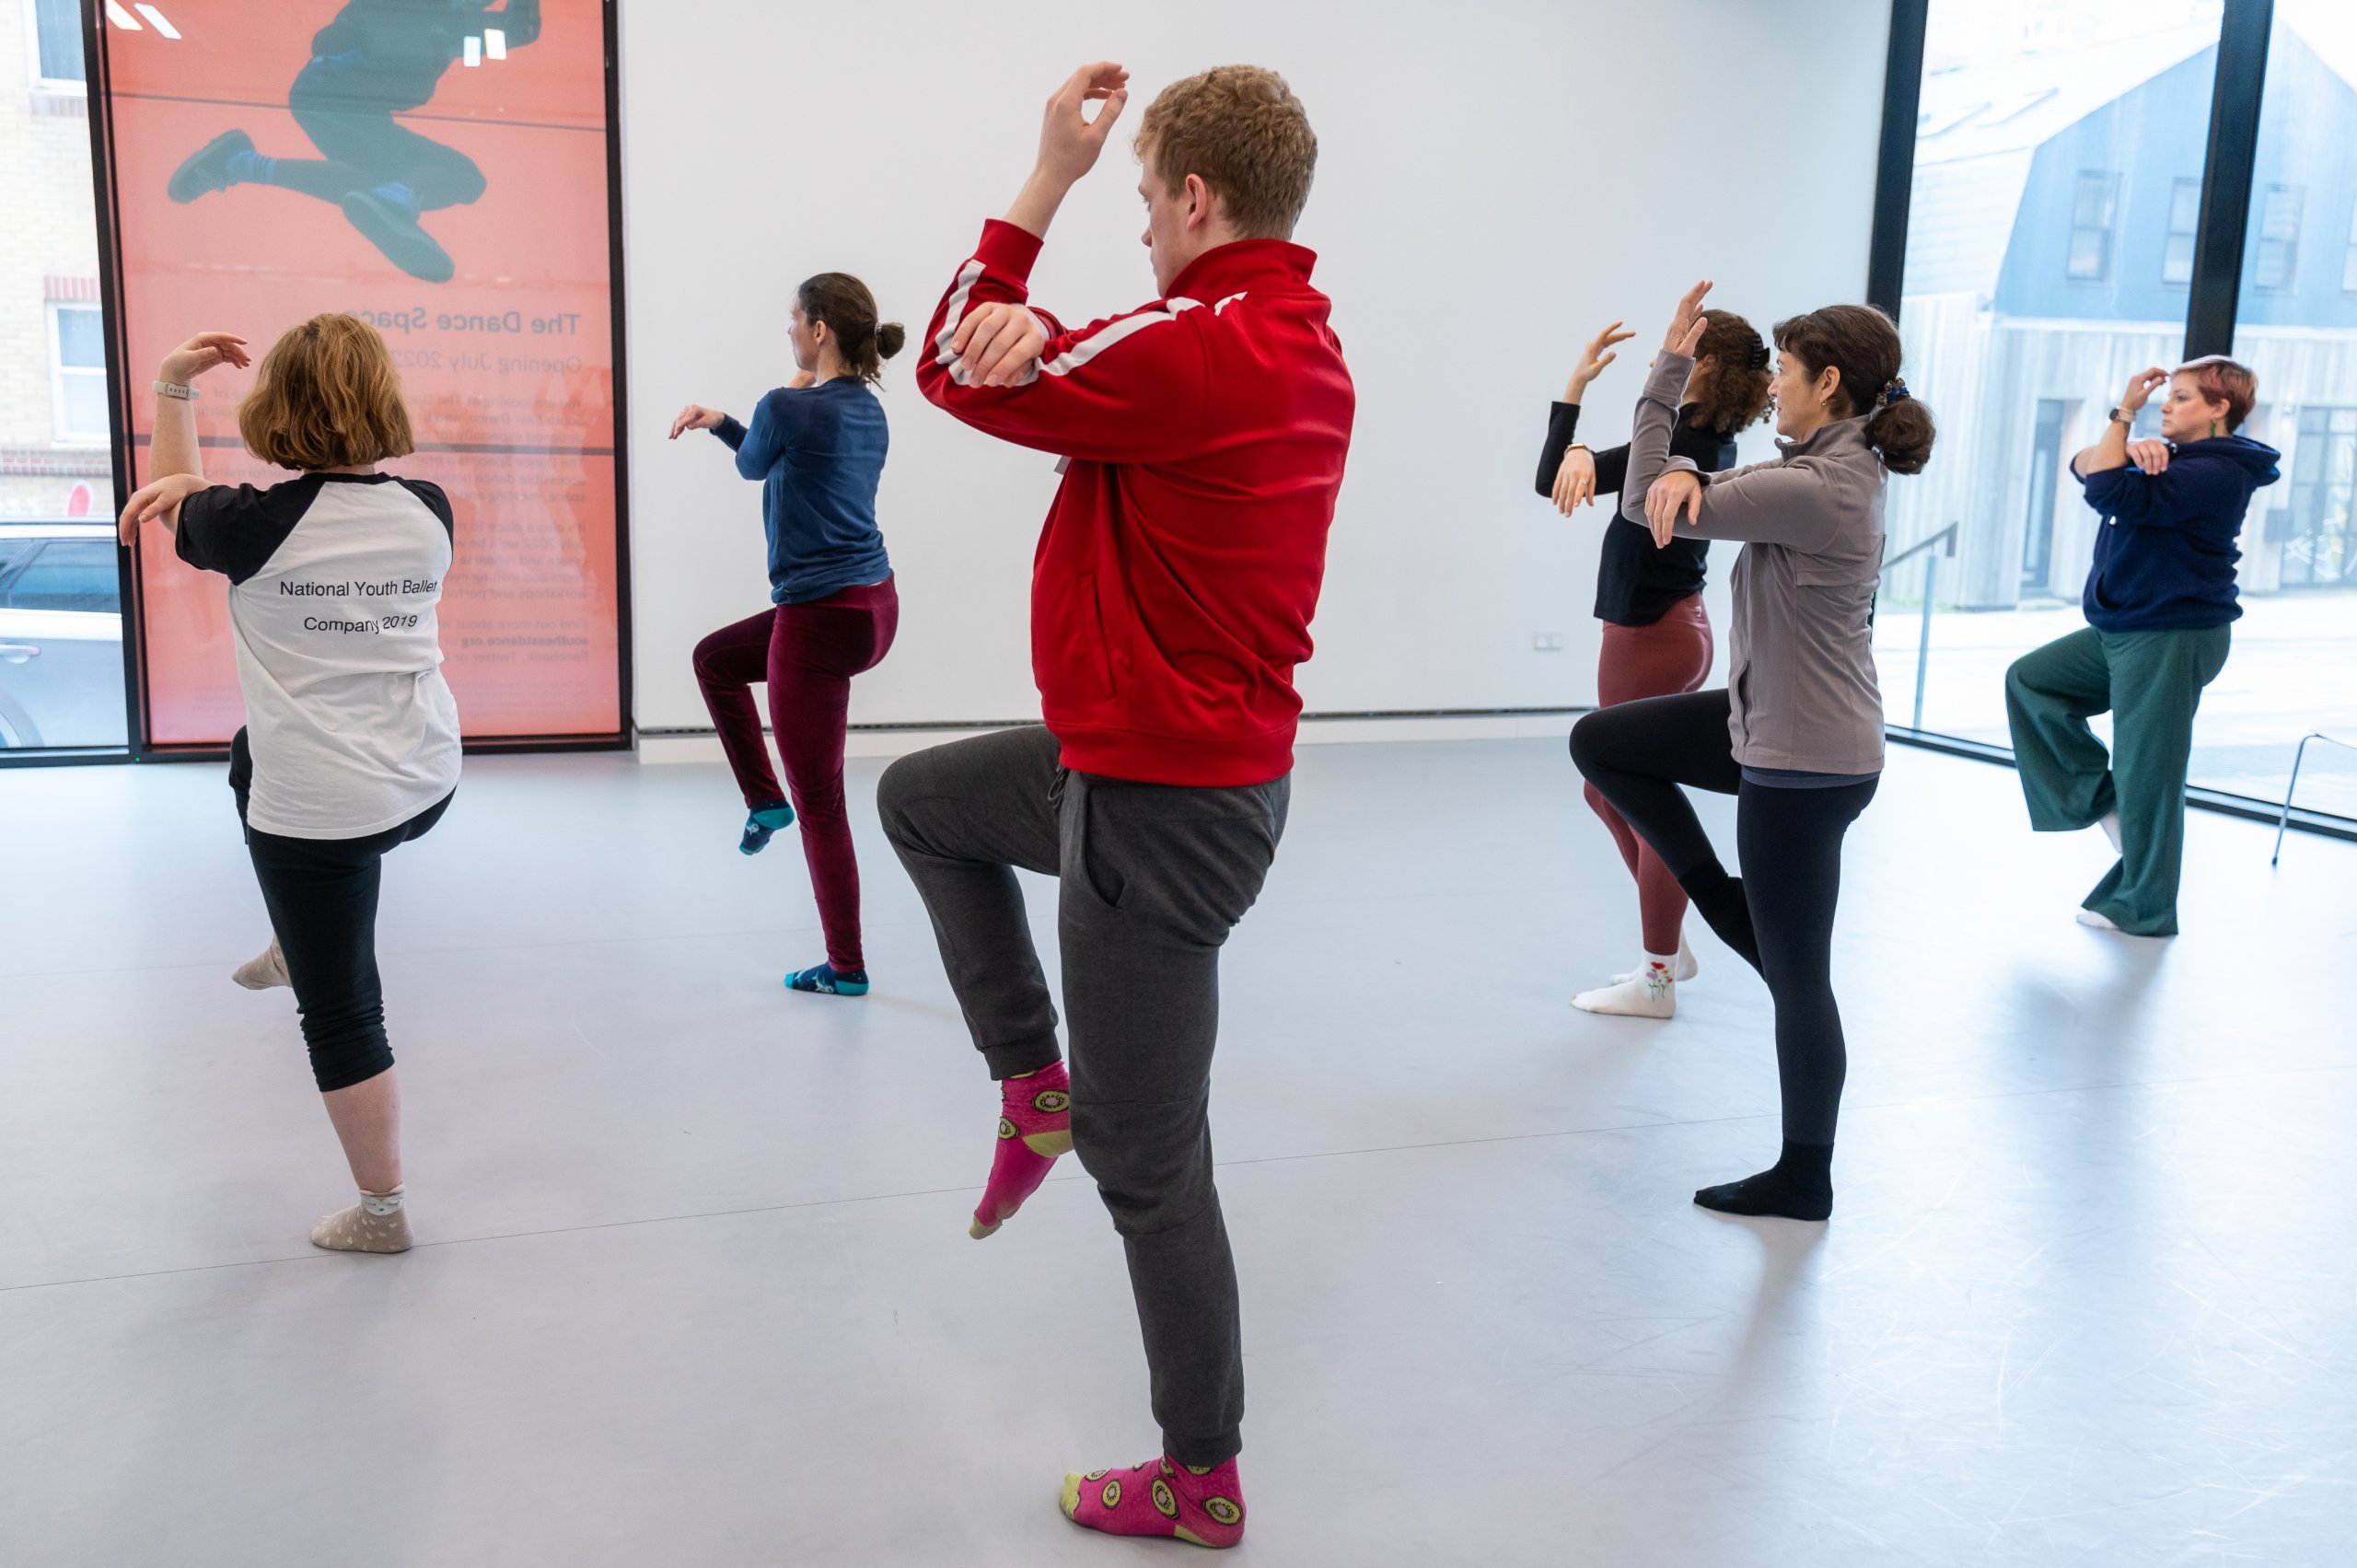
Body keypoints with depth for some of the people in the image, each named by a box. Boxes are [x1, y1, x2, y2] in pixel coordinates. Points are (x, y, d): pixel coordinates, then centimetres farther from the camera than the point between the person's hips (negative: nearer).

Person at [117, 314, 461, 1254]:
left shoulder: (252, 523, -15)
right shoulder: (428, 513, -4)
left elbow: (173, 511, 7)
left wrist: (172, 385, 13)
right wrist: (187, 483, 4)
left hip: (318, 809, -6)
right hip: (426, 783, 6)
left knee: (340, 1012, 9)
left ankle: (382, 1210, 21)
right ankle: (294, 947, 44)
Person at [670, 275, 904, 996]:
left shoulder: (789, 408, -18)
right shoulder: (868, 410, 8)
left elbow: (753, 466, 4)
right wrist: (718, 421, 19)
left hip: (823, 621, -9)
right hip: (871, 604, 9)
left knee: (819, 802, 3)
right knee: (715, 657, 30)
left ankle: (846, 968, 14)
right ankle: (765, 800, 32)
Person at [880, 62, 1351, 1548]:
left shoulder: (1200, 348, -24)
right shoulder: (1303, 344, 8)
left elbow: (955, 369, -13)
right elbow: (1084, 384, 2)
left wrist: (1050, 176, -7)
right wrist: (1044, 337, -20)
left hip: (1162, 809, -10)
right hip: (1200, 760, 10)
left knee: (1152, 1164, 5)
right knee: (919, 798, 26)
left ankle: (1203, 1481, 24)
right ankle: (1037, 1083, 25)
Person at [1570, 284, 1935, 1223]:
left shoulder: (1818, 490, -24)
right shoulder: (1837, 465, 7)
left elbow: (1645, 504, -19)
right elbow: (1688, 491, 7)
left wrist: (1669, 368, -13)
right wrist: (1689, 476, -18)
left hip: (1806, 764, -10)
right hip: (1770, 724, 10)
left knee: (1796, 977, 4)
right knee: (1599, 742, 13)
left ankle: (1804, 1179, 21)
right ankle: (1727, 905, 19)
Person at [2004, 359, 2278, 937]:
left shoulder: (2216, 473, -17)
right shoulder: (2171, 457, 12)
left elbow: (2110, 493, -27)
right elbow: (2085, 465, 6)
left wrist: (2125, 411, -18)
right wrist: (2131, 449, -15)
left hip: (2174, 639, -10)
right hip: (2125, 631, 10)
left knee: (2146, 776, -2)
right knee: (2029, 680, 12)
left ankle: (2142, 909, 11)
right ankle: (2099, 799, 13)